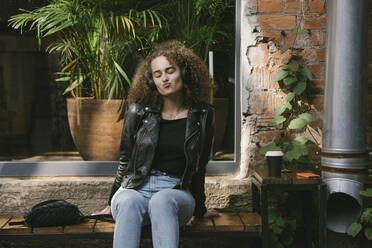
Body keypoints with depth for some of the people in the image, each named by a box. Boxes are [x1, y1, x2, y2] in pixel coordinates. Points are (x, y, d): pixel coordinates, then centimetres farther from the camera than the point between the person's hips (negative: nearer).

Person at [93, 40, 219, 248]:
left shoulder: (203, 115, 7)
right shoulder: (139, 112, 6)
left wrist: (200, 209, 23)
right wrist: (112, 204, 17)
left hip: (177, 193, 0)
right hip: (136, 189, 1)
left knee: (162, 200, -37)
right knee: (130, 203, -36)